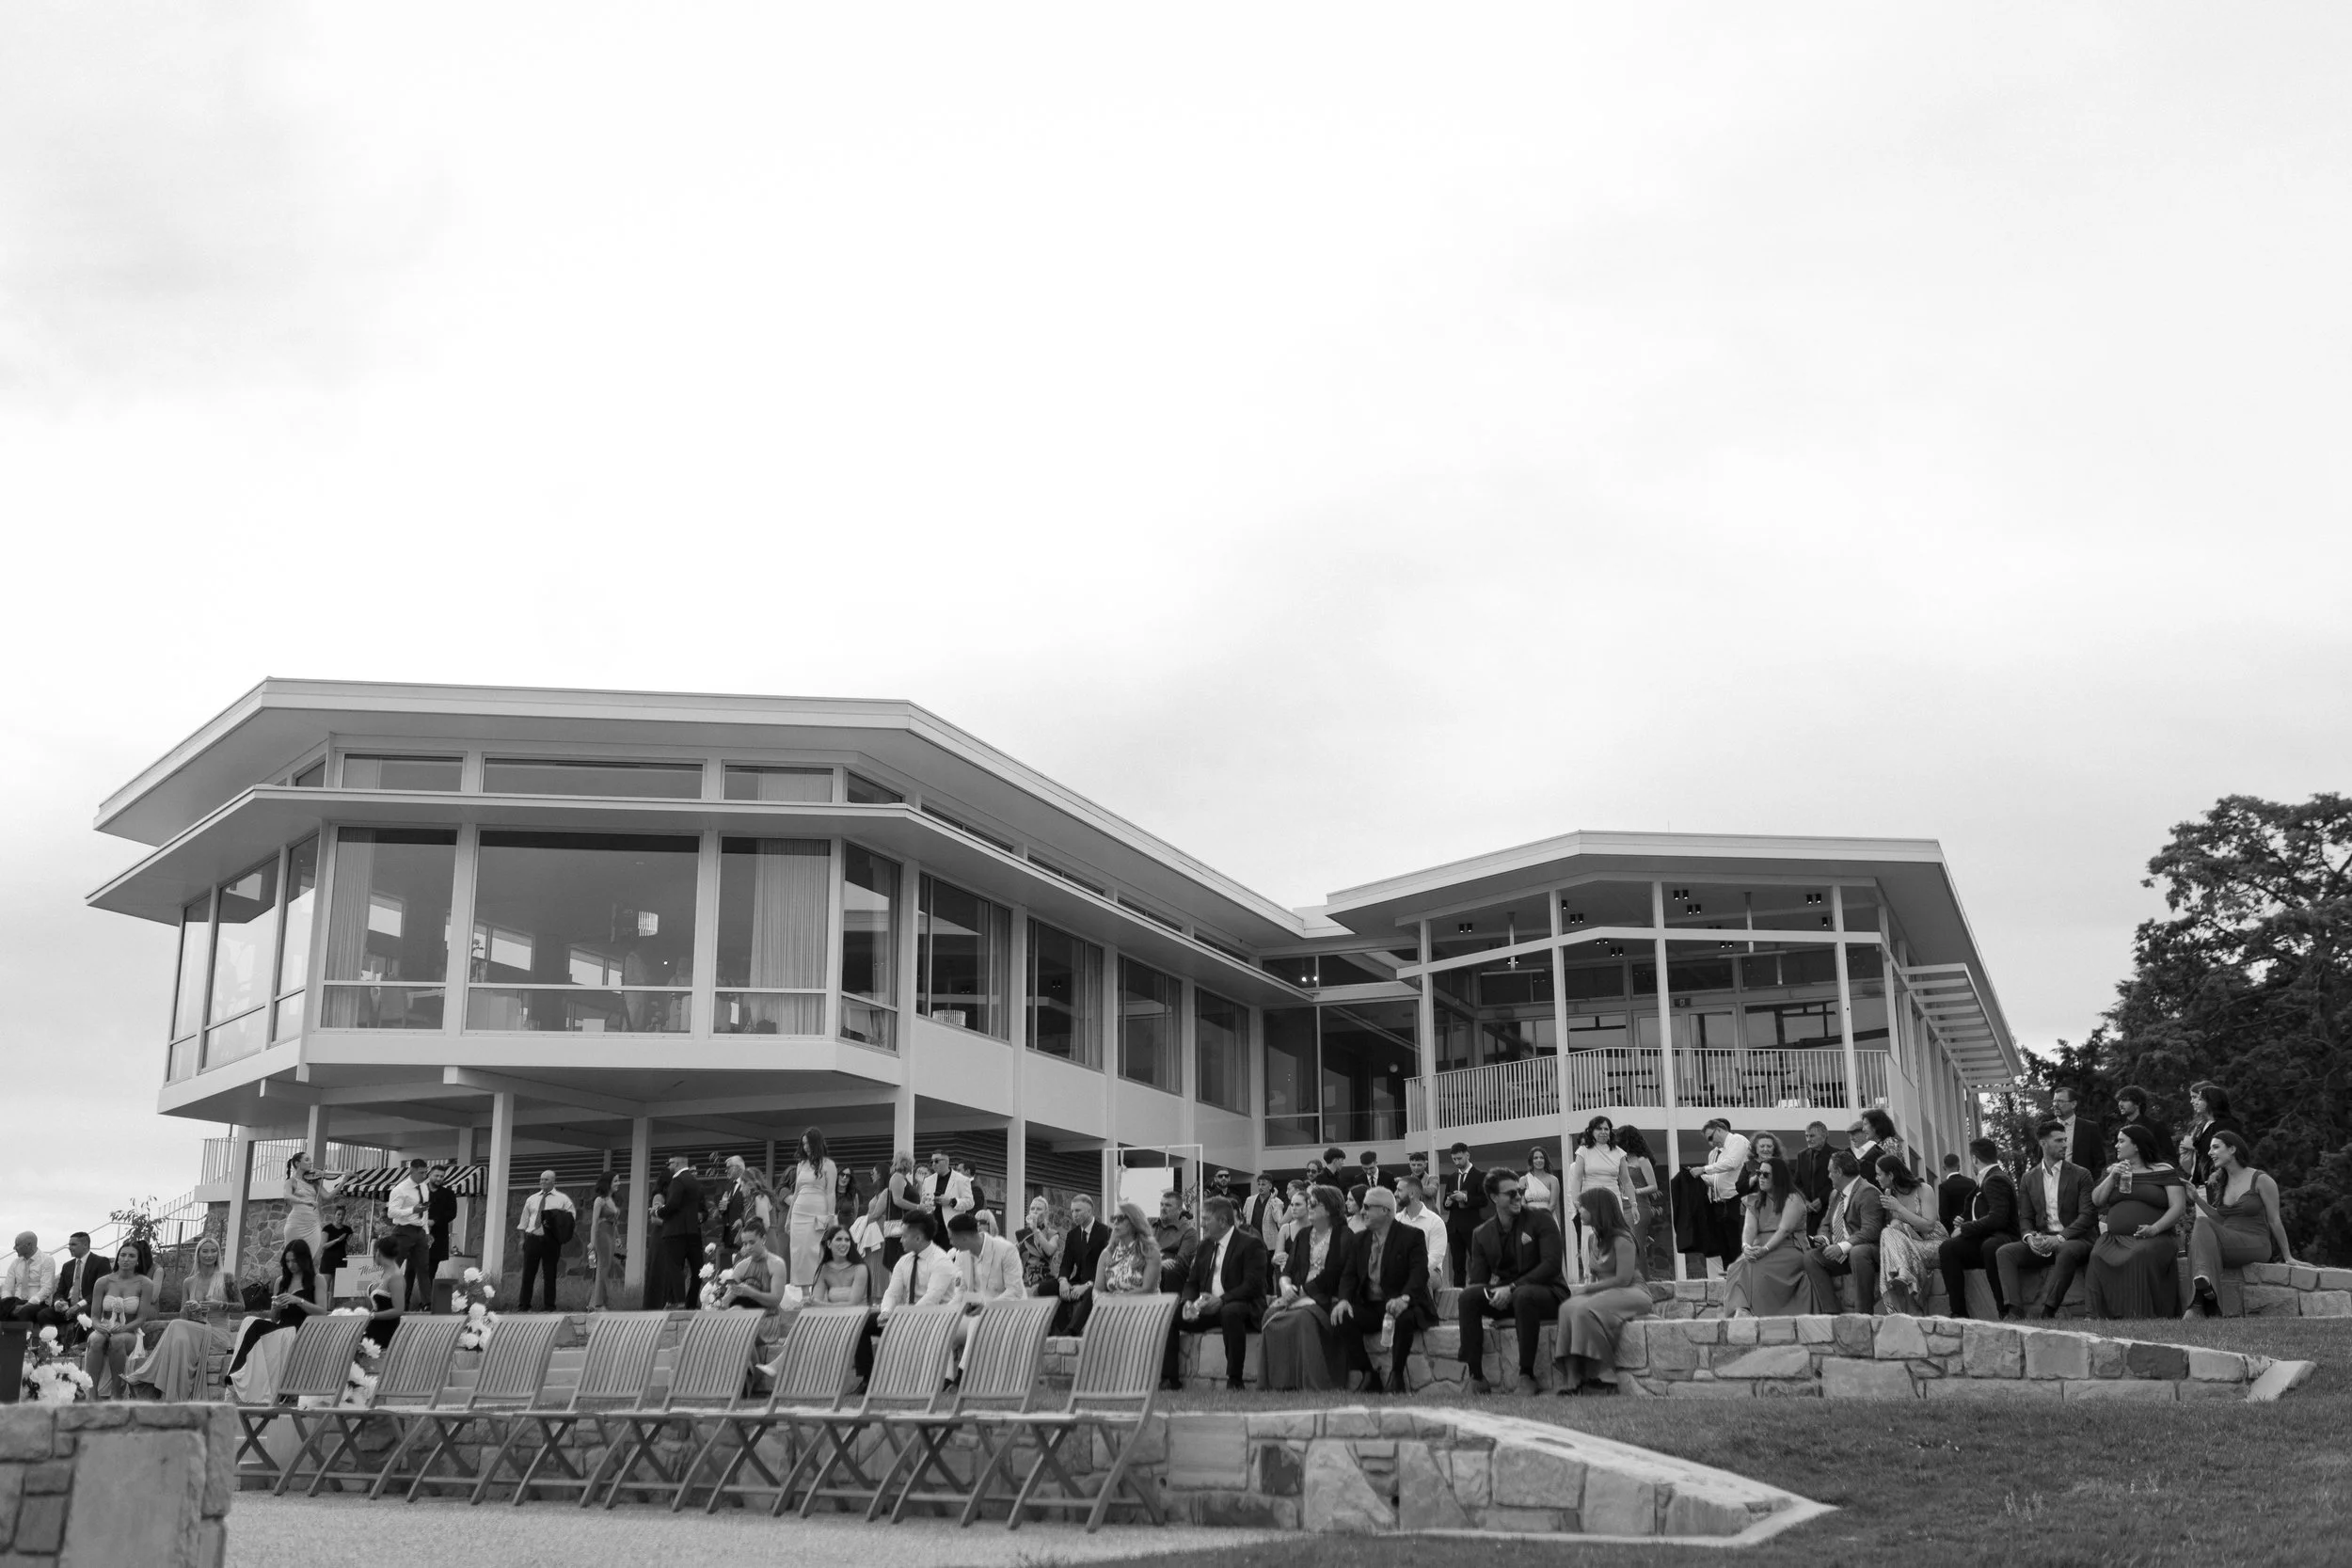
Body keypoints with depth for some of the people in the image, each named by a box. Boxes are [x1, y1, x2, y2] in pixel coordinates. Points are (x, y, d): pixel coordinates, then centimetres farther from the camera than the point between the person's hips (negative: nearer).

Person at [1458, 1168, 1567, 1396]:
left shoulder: (1541, 1221, -3)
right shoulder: (1482, 1234, 8)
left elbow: (1551, 1264, -16)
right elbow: (1477, 1280, 4)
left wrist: (1512, 1288, -25)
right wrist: (1490, 1293, -22)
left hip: (1546, 1293, -4)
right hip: (1505, 1298, 4)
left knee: (1523, 1295, -38)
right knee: (1468, 1296, -23)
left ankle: (1526, 1375, -31)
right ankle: (1475, 1375, -23)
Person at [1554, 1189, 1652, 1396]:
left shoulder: (1621, 1239, -10)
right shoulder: (1592, 1239, 17)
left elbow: (1623, 1279, -16)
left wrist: (1587, 1289, -14)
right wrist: (1584, 1288, -3)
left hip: (1629, 1293, -7)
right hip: (1603, 1294, 7)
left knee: (1584, 1310, -34)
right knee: (1568, 1308, -25)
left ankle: (1603, 1378, -27)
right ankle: (1572, 1381, -34)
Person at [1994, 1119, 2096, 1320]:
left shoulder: (2080, 1175, 5)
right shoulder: (2029, 1179, 14)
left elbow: (2087, 1215, -5)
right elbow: (2025, 1218, 13)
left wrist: (2060, 1238, -19)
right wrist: (2030, 1236, -12)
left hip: (2073, 1240, -4)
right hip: (2042, 1242, 4)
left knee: (2067, 1251, -39)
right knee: (2004, 1252, -21)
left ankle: (2042, 1310, -43)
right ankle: (2014, 1311, -34)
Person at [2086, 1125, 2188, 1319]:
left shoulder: (2164, 1170, 7)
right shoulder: (2114, 1169, 20)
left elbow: (2178, 1206, -3)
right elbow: (2096, 1200, 12)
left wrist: (2154, 1228, -17)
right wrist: (2112, 1177, -1)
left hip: (2153, 1238, -3)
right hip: (2114, 1237, 3)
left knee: (2139, 1257, -37)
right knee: (2098, 1257, -29)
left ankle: (2140, 1316, -31)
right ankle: (2102, 1318, -26)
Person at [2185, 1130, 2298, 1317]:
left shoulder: (2261, 1180, -2)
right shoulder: (2220, 1182, 18)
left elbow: (2274, 1221, 2)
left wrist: (2288, 1257, 8)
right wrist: (2197, 1198, 8)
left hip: (2255, 1245, -5)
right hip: (2229, 1247, 5)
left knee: (2203, 1224, -31)